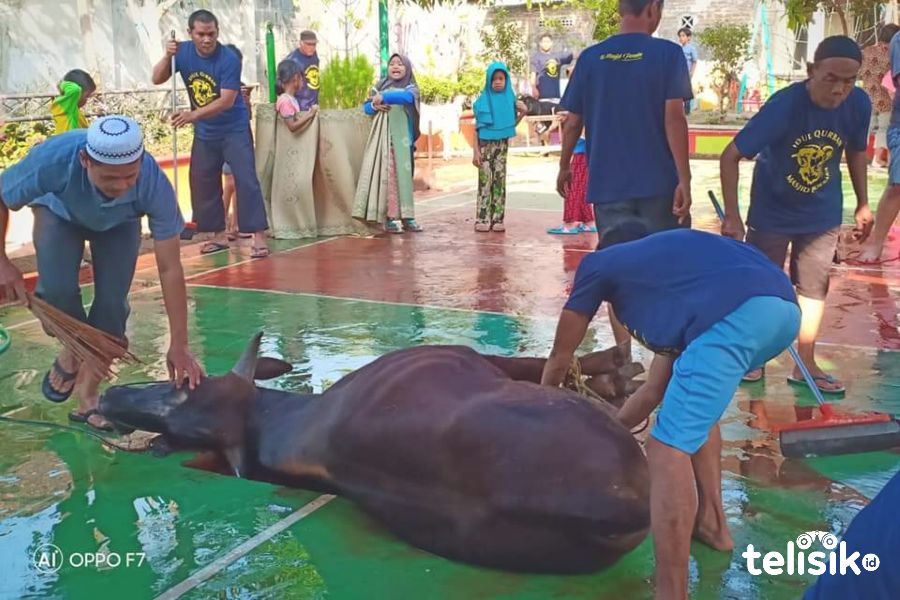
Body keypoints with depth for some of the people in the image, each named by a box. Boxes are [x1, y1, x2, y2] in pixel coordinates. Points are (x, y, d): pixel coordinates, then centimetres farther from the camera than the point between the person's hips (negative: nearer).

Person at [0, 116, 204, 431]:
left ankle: (88, 393, 5)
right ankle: (74, 349, 10)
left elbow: (170, 269, -34)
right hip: (60, 212, 0)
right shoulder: (54, 159, -43)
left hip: (119, 223, 0)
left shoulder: (154, 184, -41)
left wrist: (179, 345, -33)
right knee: (57, 289, -22)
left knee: (112, 302, -13)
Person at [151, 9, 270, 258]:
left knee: (245, 179, -14)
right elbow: (157, 79, -7)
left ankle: (259, 237, -13)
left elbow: (227, 100, -28)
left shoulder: (229, 59, -22)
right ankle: (219, 235, 19)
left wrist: (194, 115, -39)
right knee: (202, 182, 8)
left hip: (234, 129, -5)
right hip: (204, 132, 6)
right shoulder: (184, 51, -6)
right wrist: (167, 56, -25)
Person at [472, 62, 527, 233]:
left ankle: (497, 219, 5)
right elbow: (477, 127, -2)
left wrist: (522, 113, -5)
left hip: (502, 145, 3)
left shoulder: (509, 99, 5)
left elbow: (512, 124, 12)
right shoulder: (483, 100, -3)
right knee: (485, 181, -3)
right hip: (486, 145, -3)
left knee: (500, 181, 3)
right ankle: (482, 219, -2)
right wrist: (476, 151, -8)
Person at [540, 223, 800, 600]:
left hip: (735, 313, -8)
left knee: (669, 448, -2)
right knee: (697, 400, 32)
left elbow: (559, 359, 35)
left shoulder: (600, 264, 24)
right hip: (783, 307, 8)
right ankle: (712, 523, 35)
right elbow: (655, 391, 43)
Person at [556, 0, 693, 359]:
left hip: (608, 184, 2)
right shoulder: (667, 53, -5)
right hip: (658, 183, -2)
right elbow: (674, 118, -13)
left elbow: (572, 122, 6)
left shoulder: (591, 58, 4)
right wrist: (684, 180, -12)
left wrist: (564, 167, 21)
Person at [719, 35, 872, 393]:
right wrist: (732, 216, -31)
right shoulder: (784, 106, -29)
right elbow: (730, 156, -27)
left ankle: (805, 364, 18)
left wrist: (863, 203, 9)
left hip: (823, 214, 3)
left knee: (814, 286, 7)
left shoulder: (859, 104, -16)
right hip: (772, 211, -3)